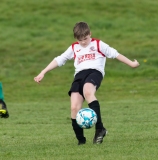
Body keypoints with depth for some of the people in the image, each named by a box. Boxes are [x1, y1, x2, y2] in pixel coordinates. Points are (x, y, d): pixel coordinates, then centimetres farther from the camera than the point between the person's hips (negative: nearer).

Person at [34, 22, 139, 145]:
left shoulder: (98, 45, 15)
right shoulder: (74, 48, 25)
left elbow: (114, 54, 15)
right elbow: (59, 60, 24)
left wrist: (131, 63, 14)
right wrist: (43, 73, 19)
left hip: (95, 71, -5)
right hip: (79, 75, 5)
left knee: (87, 91, -38)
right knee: (74, 108, -12)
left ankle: (100, 128, -39)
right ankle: (81, 140, 2)